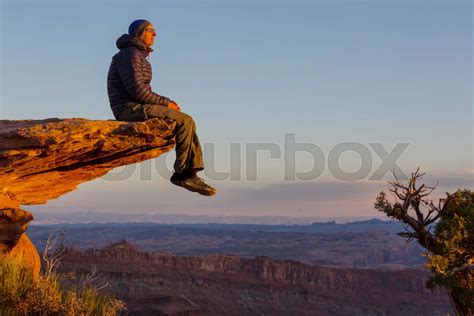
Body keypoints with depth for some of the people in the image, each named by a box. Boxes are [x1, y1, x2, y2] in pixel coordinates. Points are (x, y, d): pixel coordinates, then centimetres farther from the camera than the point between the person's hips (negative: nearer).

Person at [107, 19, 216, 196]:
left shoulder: (139, 56, 24)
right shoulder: (130, 54, -9)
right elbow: (136, 89, -19)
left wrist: (167, 103, 7)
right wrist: (166, 103, -11)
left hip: (136, 108, 10)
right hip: (130, 108, -10)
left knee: (186, 122, 4)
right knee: (184, 121, -18)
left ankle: (192, 173, -7)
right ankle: (183, 173, -11)